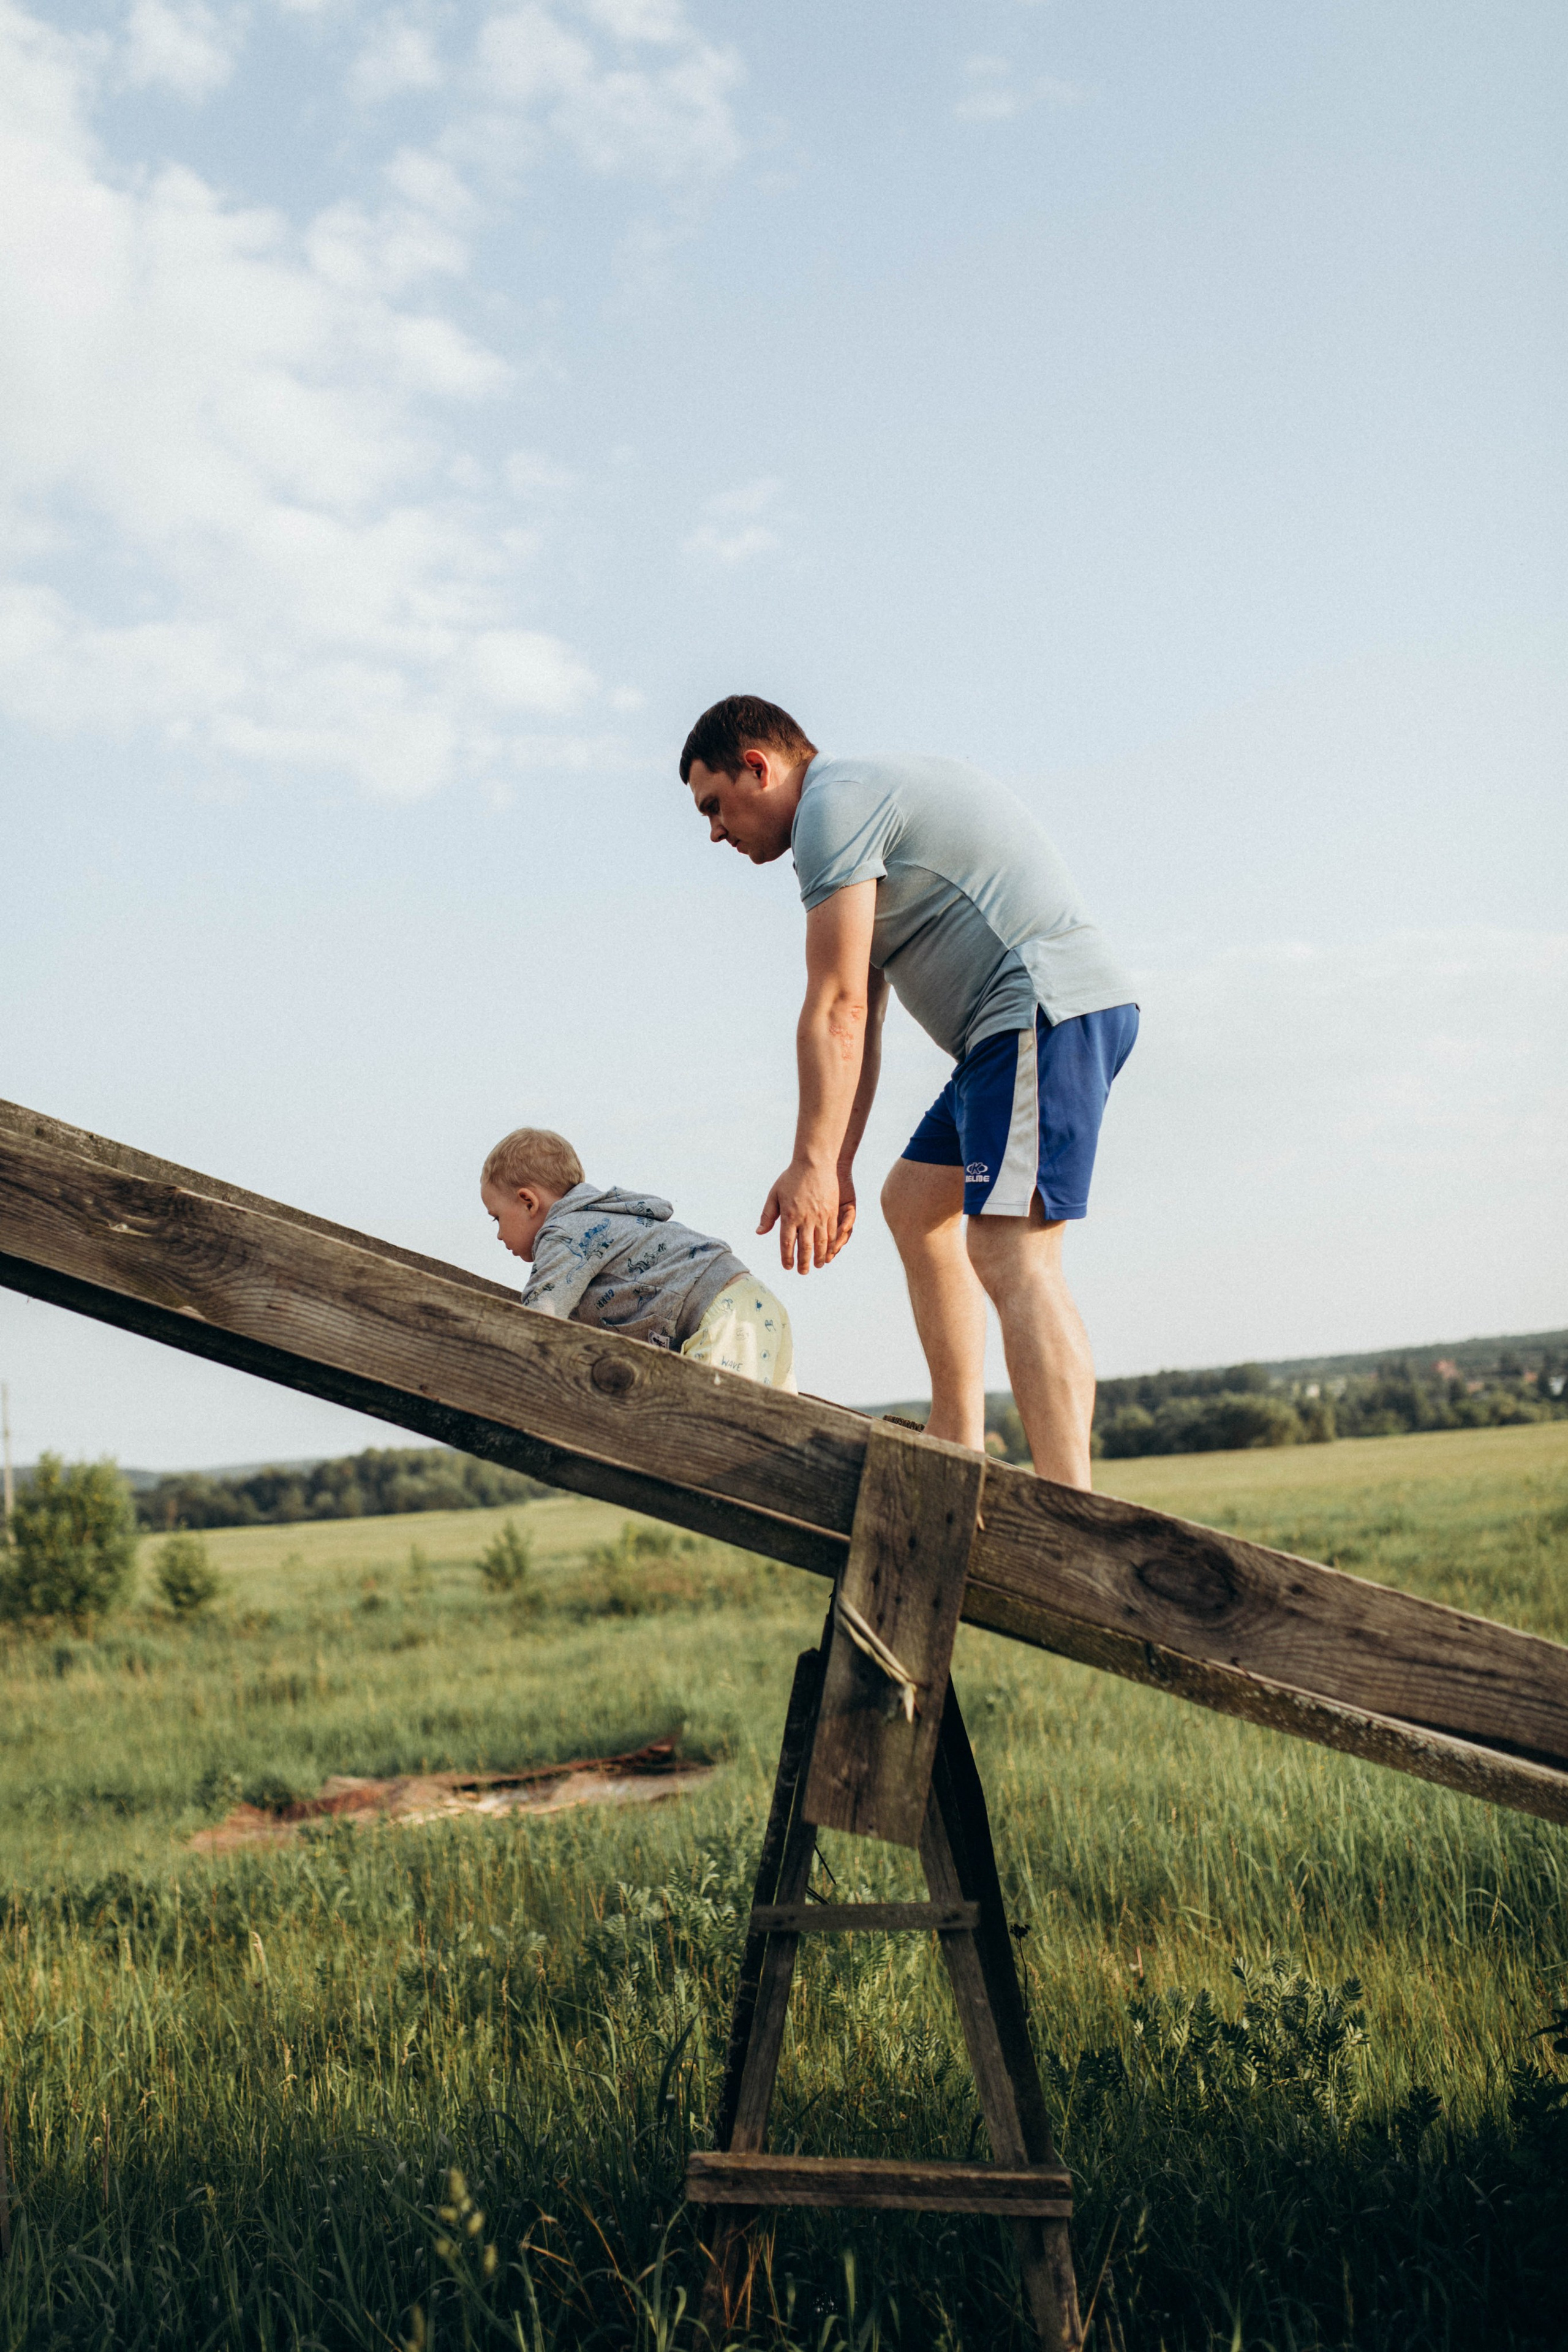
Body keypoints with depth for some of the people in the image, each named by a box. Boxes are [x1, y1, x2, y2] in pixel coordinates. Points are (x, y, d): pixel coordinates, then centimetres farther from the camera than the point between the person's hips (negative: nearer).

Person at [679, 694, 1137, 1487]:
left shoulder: (835, 804, -7)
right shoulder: (868, 801, 26)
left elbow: (837, 1009, -14)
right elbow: (860, 1022, 23)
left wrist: (812, 1164, -13)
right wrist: (839, 1169, 19)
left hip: (1046, 1009, -11)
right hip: (1024, 1026, 11)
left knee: (1011, 1257, -19)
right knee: (913, 1201, 19)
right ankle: (959, 1447, 19)